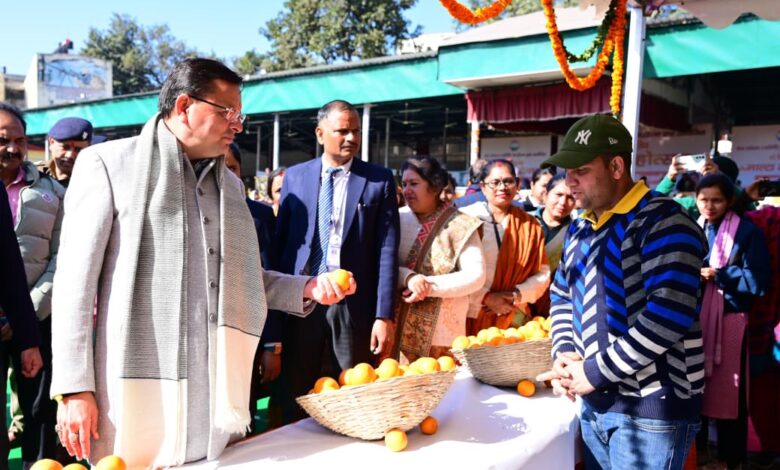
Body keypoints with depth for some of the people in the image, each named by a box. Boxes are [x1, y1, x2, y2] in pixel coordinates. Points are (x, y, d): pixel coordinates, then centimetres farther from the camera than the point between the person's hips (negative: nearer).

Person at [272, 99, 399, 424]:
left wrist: (384, 315, -9)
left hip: (353, 305, -2)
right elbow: (280, 242, 9)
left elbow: (387, 250, -3)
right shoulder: (295, 176, 8)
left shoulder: (379, 180, 2)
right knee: (295, 402, 11)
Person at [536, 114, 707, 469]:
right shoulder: (580, 229, 12)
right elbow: (561, 297, 18)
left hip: (651, 407, -7)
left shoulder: (663, 222, -15)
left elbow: (670, 314, -25)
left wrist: (596, 372, -21)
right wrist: (565, 354, -1)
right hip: (595, 401, 8)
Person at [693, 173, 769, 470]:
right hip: (694, 319, 5)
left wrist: (717, 275, -18)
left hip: (729, 319, -5)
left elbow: (758, 280, -13)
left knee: (727, 390, 1)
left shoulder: (747, 232, -7)